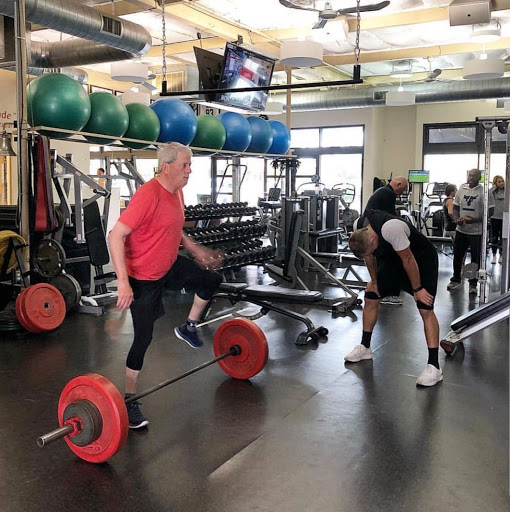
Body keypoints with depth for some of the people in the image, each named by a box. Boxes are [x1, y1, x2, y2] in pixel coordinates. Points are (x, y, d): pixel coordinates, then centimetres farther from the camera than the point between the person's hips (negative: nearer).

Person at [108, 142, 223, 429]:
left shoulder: (177, 192, 1)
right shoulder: (148, 195, -27)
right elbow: (116, 236, -31)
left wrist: (195, 249, 15)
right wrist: (123, 282, -35)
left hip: (170, 265, 8)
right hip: (143, 276, -8)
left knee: (212, 278, 15)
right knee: (144, 337, -3)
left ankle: (189, 328, 33)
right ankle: (130, 399, 13)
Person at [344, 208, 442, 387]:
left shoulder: (390, 228, -39)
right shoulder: (360, 230, -15)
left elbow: (408, 259, -29)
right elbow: (368, 255, 3)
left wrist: (417, 289, -19)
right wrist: (374, 280, 9)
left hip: (421, 259, -7)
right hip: (393, 259, 7)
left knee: (426, 310, -17)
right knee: (370, 297, 6)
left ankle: (434, 366, -15)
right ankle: (364, 347, 22)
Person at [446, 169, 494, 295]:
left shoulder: (484, 192, -8)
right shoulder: (461, 189, 5)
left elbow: (490, 211, -9)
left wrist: (475, 220, -22)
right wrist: (456, 219, -8)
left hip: (476, 231, -4)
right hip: (461, 229, 4)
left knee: (475, 259, 5)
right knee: (457, 256, 13)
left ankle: (473, 284, 17)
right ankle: (456, 279, 30)